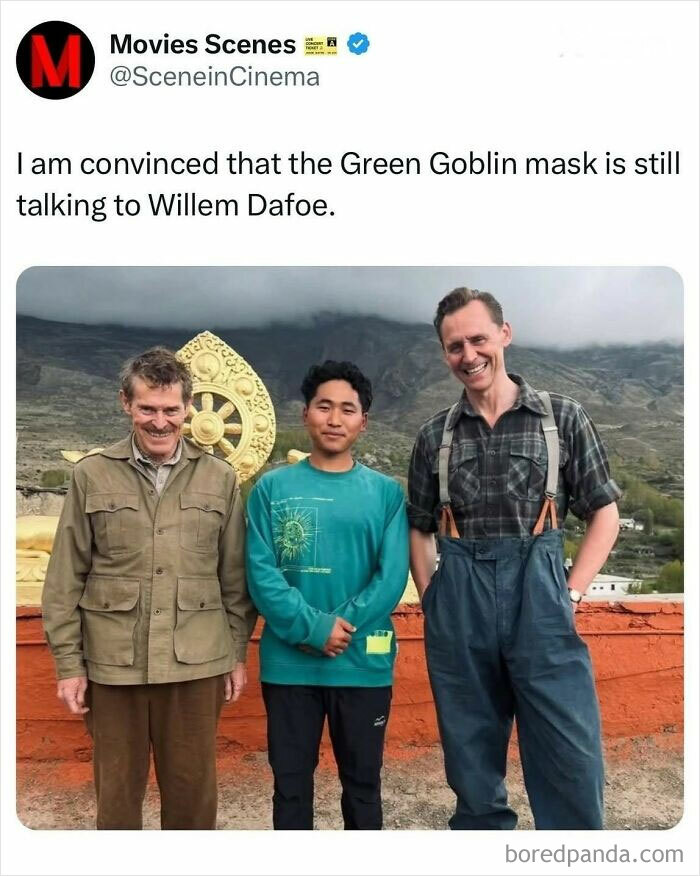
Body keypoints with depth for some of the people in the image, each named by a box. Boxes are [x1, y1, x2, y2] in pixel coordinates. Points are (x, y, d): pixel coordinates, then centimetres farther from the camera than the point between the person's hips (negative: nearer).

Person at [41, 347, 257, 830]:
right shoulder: (92, 475, 0)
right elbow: (65, 580, 1)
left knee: (193, 789, 13)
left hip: (197, 664, 1)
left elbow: (235, 577, 6)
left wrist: (238, 653, 5)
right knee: (117, 790, 15)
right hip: (111, 665, 0)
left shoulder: (220, 479, 2)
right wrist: (69, 662, -1)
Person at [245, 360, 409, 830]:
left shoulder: (386, 492, 1)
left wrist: (344, 626, -15)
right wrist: (314, 628, -16)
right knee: (291, 784, 14)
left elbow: (392, 576, -5)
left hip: (364, 664, 0)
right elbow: (262, 573, -7)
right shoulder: (273, 488, 0)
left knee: (362, 783, 15)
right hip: (289, 663, 0)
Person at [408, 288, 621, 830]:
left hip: (539, 596, -2)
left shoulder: (562, 417, 3)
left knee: (571, 761, 1)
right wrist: (431, 599, 4)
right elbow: (420, 528, 16)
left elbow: (604, 513, 5)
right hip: (458, 605, 2)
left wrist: (572, 592, -4)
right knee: (472, 766, 12)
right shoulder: (435, 436, 9)